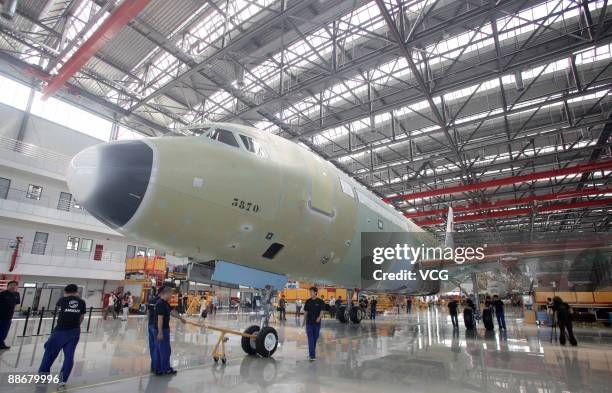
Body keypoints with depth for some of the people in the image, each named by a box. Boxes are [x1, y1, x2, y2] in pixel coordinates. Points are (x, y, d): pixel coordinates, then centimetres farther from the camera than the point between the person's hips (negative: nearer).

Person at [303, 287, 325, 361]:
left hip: (317, 322, -1)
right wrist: (304, 320, 10)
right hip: (309, 322, 1)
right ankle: (312, 355, -9)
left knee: (315, 338, 13)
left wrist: (319, 317, -25)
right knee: (310, 339, -7)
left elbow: (321, 311, -7)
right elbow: (306, 311, 8)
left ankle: (313, 351, 34)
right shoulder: (308, 301, 3)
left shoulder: (320, 301, -5)